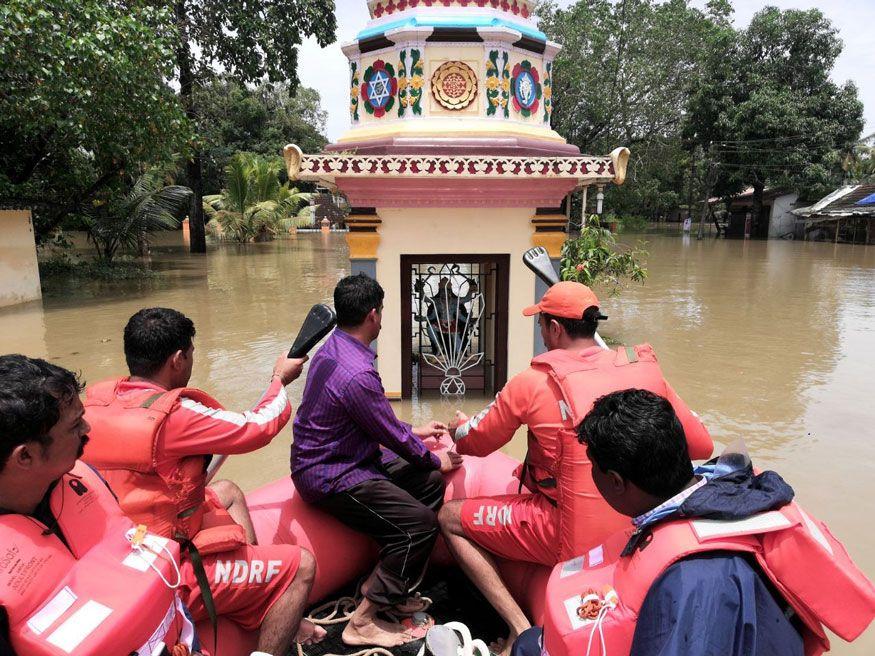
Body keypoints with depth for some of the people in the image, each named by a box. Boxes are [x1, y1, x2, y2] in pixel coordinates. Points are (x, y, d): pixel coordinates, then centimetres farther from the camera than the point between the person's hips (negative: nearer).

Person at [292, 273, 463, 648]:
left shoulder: (333, 347, 4)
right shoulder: (356, 373, -28)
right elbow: (393, 436, -16)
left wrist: (413, 432, 23)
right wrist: (436, 460, 1)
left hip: (343, 458, 10)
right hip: (330, 476, -10)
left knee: (431, 484, 7)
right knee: (420, 523, -16)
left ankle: (384, 584, 16)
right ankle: (363, 621, -2)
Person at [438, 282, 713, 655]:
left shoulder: (532, 383, -13)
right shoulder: (646, 369, -3)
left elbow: (473, 444, 1)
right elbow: (702, 447, 4)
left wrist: (459, 426, 24)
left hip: (571, 540, -5)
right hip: (641, 531, 5)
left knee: (449, 518, 9)